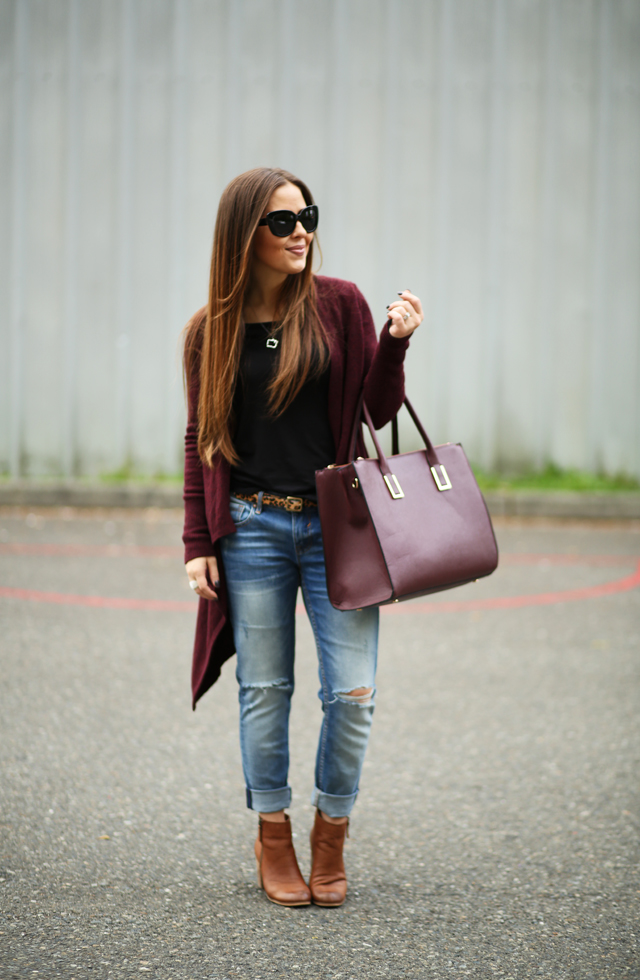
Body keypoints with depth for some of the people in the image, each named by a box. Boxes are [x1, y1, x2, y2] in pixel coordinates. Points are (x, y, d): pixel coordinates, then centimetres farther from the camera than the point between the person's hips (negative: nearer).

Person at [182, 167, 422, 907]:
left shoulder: (340, 305, 2)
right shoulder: (211, 330, 3)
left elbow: (379, 412, 4)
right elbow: (200, 443, 9)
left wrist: (395, 343, -13)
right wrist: (197, 544, 3)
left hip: (335, 524, 0)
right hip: (251, 527, 0)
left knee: (352, 691, -4)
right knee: (265, 690, 4)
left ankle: (331, 836, 14)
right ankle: (272, 840, 19)